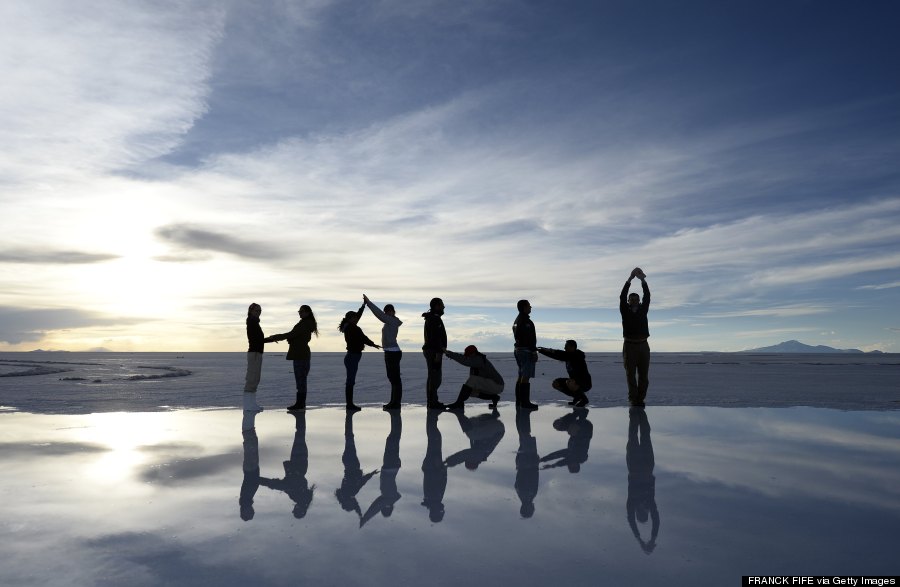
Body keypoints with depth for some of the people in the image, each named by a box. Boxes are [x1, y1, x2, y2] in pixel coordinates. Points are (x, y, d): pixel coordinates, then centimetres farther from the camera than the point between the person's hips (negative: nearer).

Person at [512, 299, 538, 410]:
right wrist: (534, 352, -19)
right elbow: (529, 338, -21)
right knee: (526, 377, -9)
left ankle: (519, 401, 16)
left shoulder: (517, 320, 16)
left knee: (521, 376, 13)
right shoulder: (525, 320, -16)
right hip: (526, 350, -10)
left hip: (518, 349, 10)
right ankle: (525, 402, -9)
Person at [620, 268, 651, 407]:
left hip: (643, 346, 2)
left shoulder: (643, 310, 13)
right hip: (629, 346, -2)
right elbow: (622, 297, -6)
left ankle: (640, 399, 6)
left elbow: (647, 296, 1)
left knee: (643, 375, 1)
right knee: (630, 374, -2)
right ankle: (633, 399, 1)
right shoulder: (625, 311, 7)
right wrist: (630, 279, -11)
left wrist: (643, 280, -9)